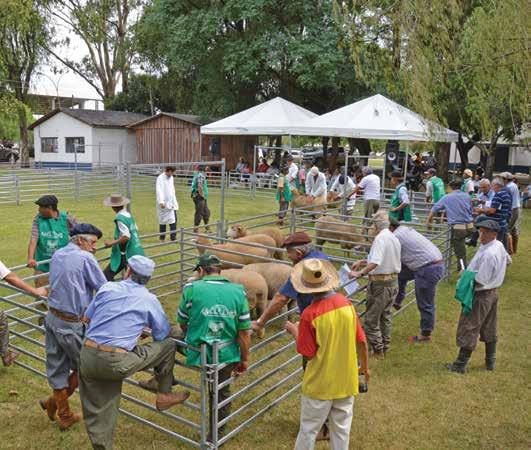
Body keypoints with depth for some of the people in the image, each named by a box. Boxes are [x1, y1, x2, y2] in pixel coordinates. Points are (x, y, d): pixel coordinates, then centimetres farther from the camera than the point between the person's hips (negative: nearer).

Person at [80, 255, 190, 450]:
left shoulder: (107, 287, 9)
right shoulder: (149, 299, 3)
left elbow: (87, 317, 16)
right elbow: (163, 334, 8)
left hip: (87, 357, 4)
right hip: (116, 363, -4)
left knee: (97, 415, 17)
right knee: (167, 345, 15)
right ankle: (164, 395, 29)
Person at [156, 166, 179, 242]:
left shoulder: (171, 177, 13)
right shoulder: (160, 178, -12)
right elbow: (159, 191, -20)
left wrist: (174, 201, 20)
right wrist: (161, 202, -29)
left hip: (171, 203, 7)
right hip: (164, 203, -7)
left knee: (174, 219, 1)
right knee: (163, 220, 0)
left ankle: (173, 237, 6)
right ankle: (162, 237, 10)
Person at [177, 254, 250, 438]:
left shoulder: (191, 289, -9)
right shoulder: (238, 292, -4)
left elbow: (182, 323, 4)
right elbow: (245, 332, -4)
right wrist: (244, 359, 10)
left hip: (197, 353, -2)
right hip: (227, 355, 2)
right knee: (222, 392, 25)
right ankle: (217, 434, 43)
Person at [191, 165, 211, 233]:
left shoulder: (198, 174, 14)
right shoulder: (201, 175, -17)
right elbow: (199, 186, -28)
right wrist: (202, 195, -19)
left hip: (203, 198, 10)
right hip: (199, 197, -10)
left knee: (206, 212, 17)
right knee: (199, 213, -3)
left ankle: (207, 228, 27)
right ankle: (196, 229, 5)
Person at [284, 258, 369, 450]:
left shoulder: (310, 314, -22)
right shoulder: (346, 303, -9)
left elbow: (308, 354, -14)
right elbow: (361, 341, 0)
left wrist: (294, 331, 2)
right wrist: (365, 367, 15)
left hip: (319, 384, -4)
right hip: (346, 381, 4)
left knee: (308, 429, 13)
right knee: (341, 428, 18)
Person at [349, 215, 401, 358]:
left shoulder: (380, 238, -20)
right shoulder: (395, 238, 9)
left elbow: (375, 262, -33)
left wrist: (360, 273, -29)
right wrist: (362, 262, 15)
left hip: (380, 283, -9)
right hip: (393, 281, 9)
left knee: (371, 319, 5)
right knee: (386, 315, 21)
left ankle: (378, 350, 12)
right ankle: (385, 347, 31)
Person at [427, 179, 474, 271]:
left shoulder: (447, 198, 1)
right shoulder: (467, 196, 11)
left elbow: (434, 209, 7)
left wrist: (428, 220, 20)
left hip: (458, 227, -5)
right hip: (469, 226, 5)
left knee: (460, 254, -3)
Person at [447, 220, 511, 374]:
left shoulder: (488, 254, -28)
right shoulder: (499, 246, 2)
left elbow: (480, 280, -27)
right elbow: (508, 261, 23)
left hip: (481, 296, -10)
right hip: (492, 292, 10)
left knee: (469, 329, -1)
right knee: (490, 329, 19)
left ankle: (460, 365, 7)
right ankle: (490, 361, 32)